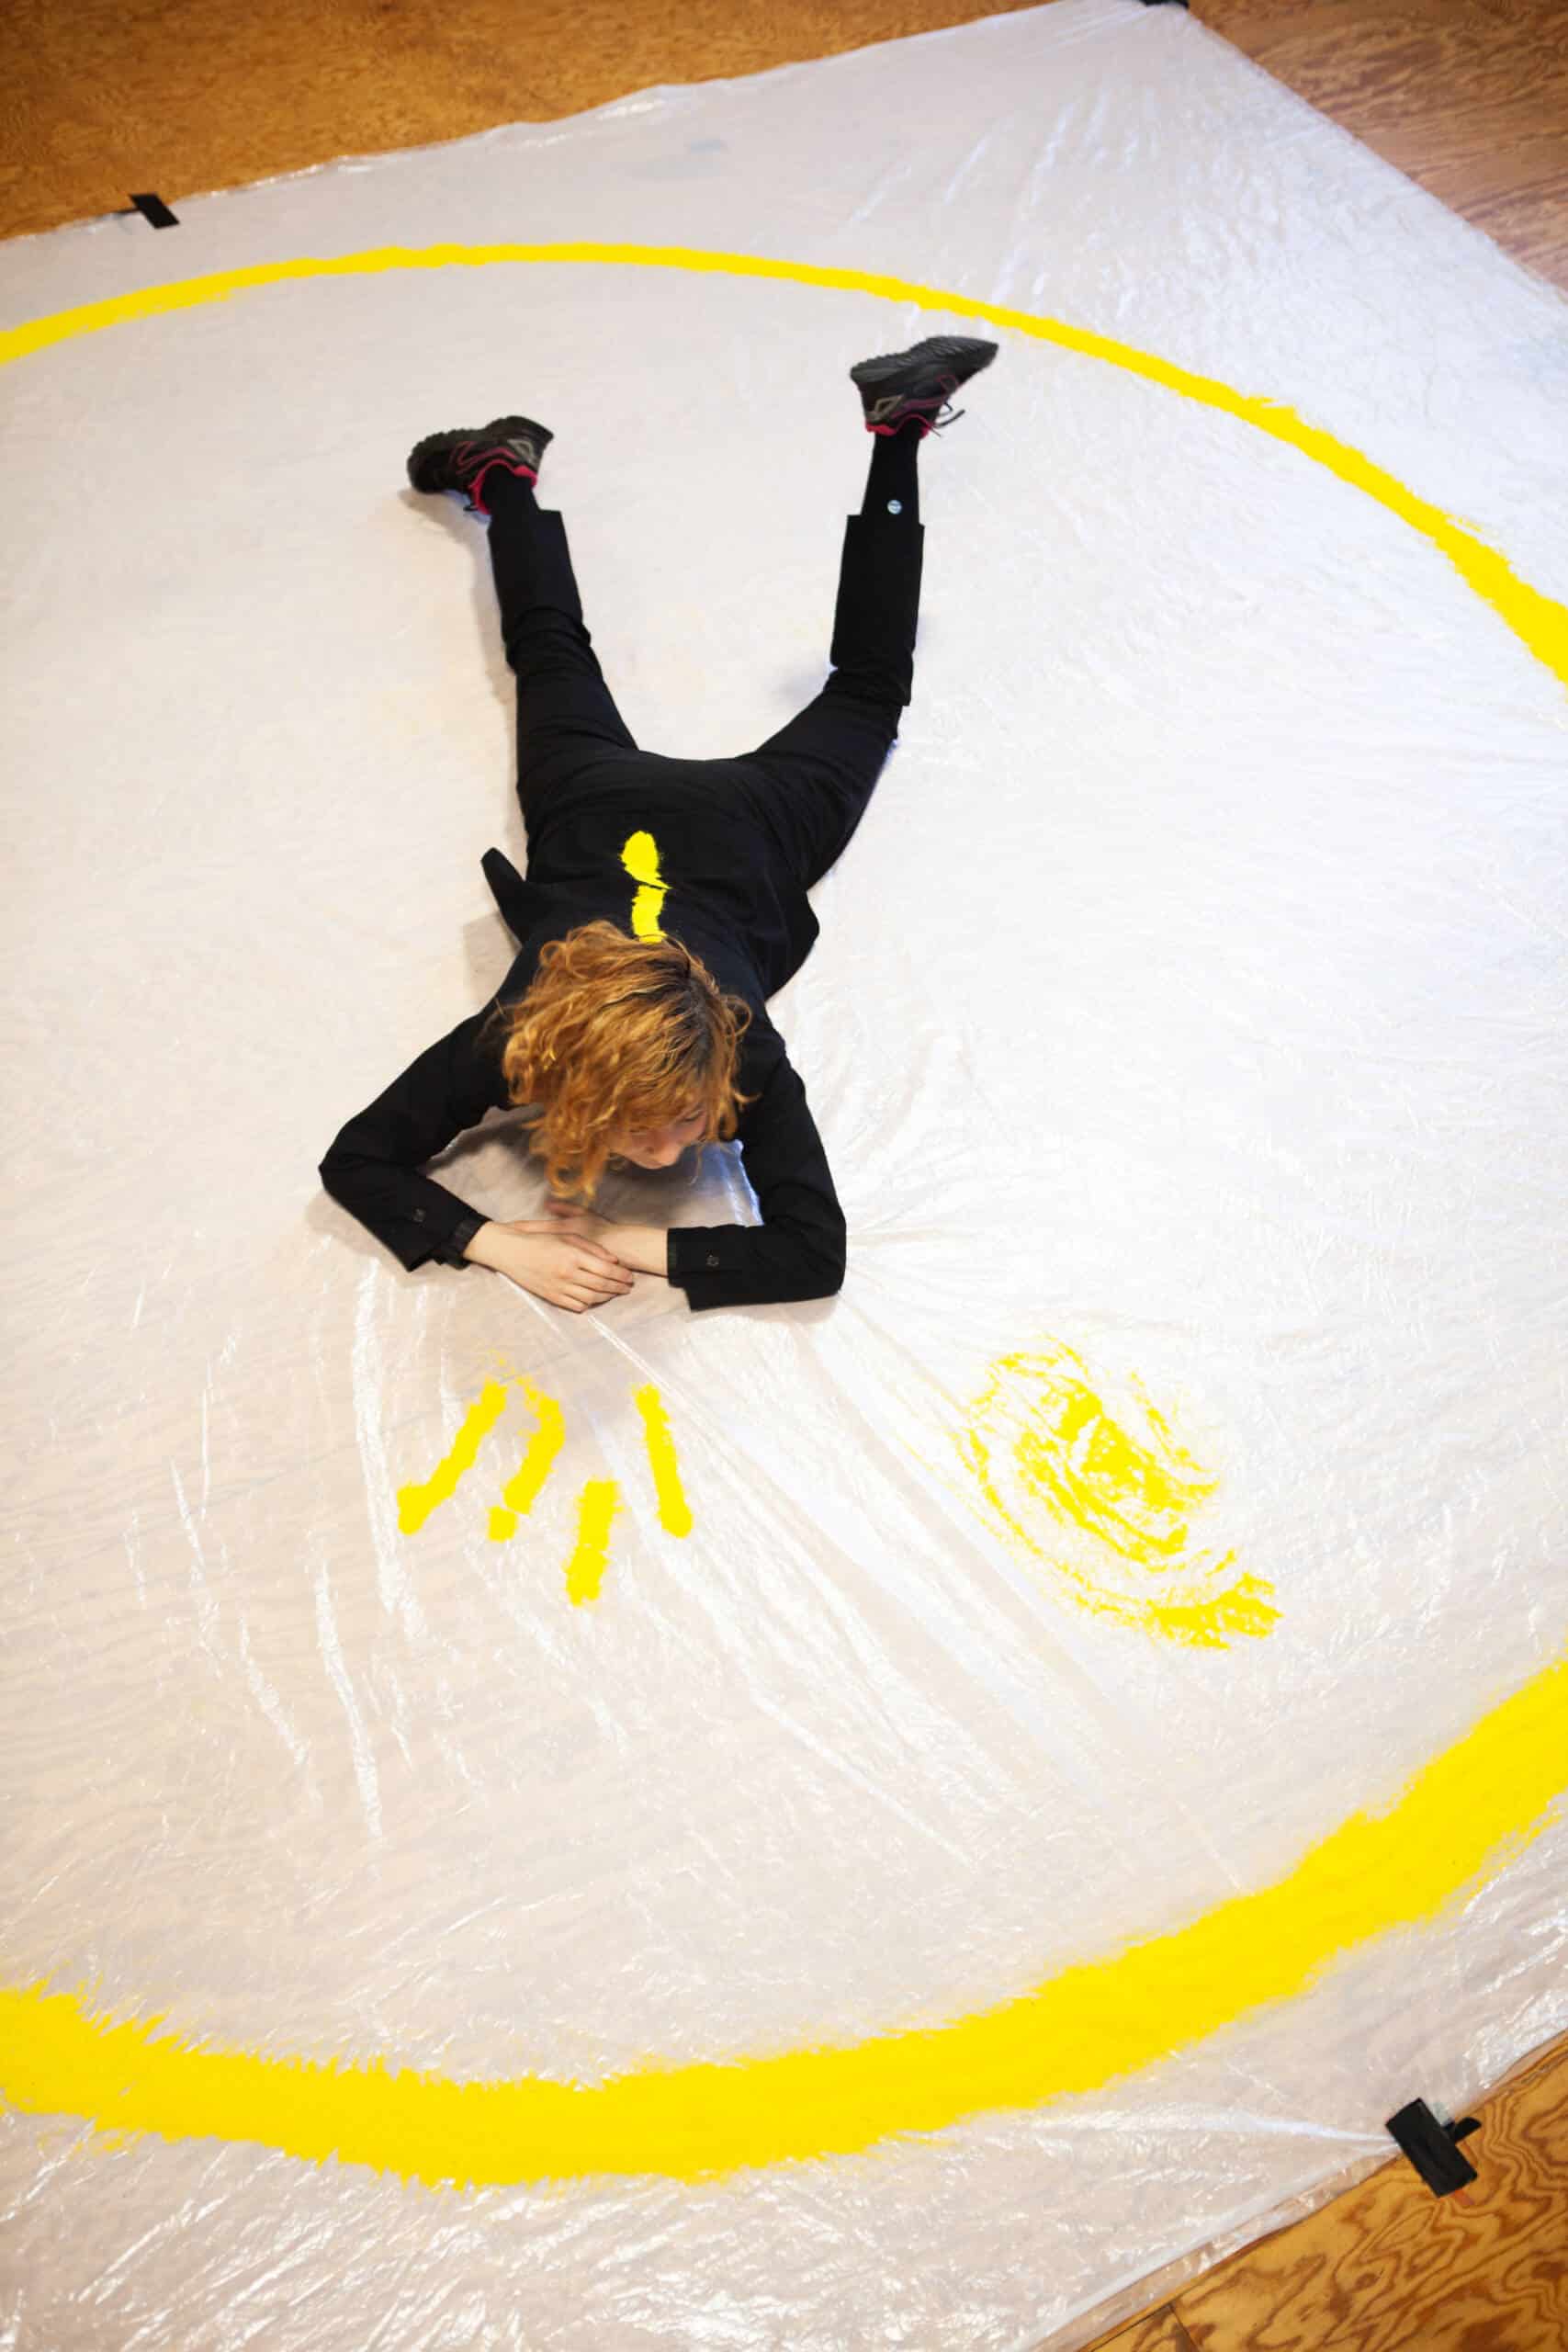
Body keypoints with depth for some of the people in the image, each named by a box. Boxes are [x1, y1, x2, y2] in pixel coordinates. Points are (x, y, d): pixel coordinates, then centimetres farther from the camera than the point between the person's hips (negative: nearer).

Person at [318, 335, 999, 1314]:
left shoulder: (738, 1051, -42)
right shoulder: (513, 1041, -39)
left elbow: (816, 1250, -40)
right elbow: (354, 1160, -31)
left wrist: (636, 1246, -46)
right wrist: (501, 1244, -44)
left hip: (744, 826, 0)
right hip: (596, 808, 1)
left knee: (866, 691, 26)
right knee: (551, 646, 31)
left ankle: (896, 426, 35)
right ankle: (506, 470, 52)